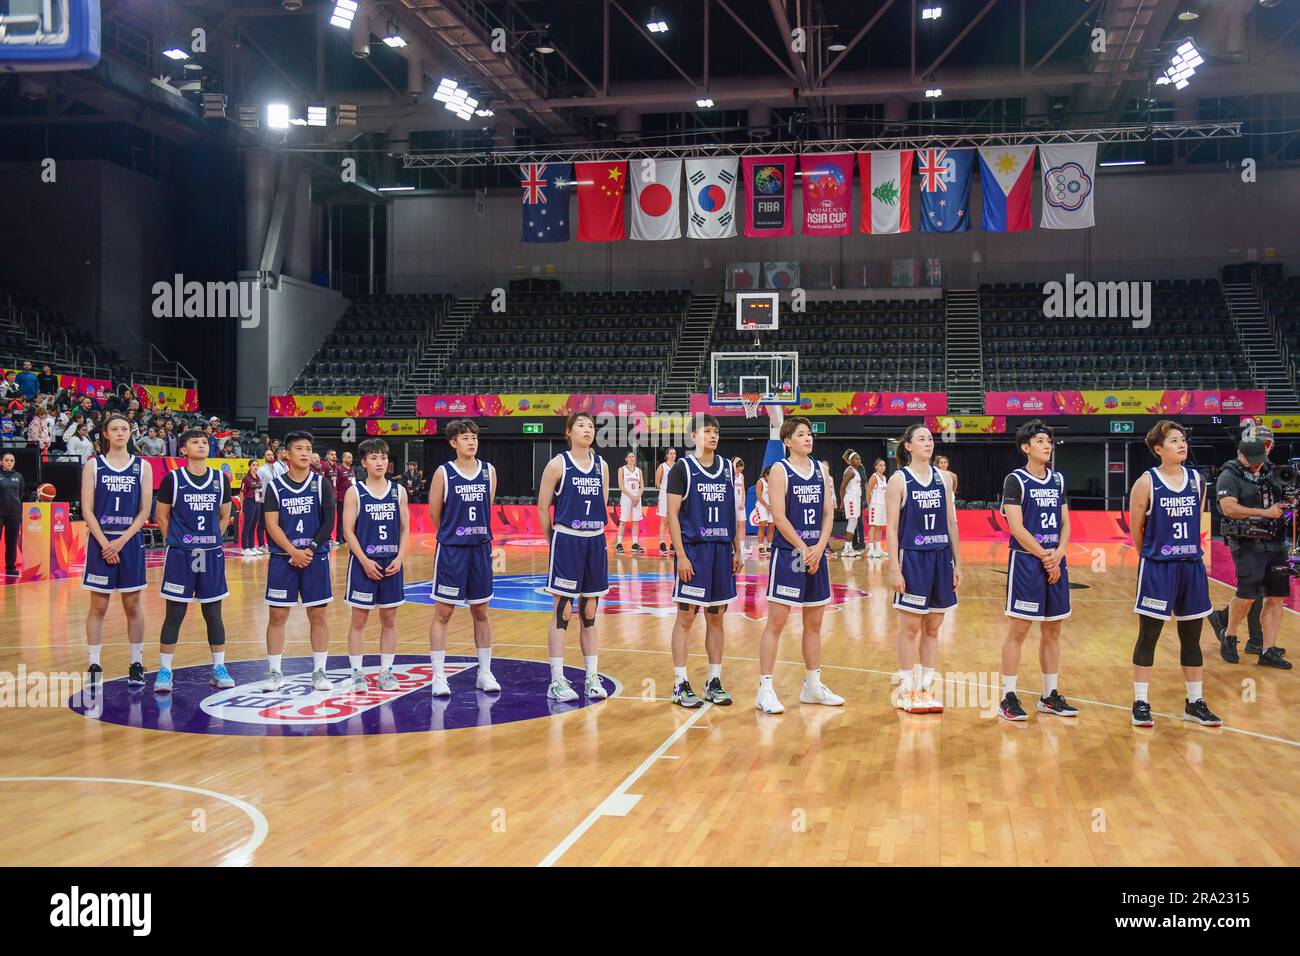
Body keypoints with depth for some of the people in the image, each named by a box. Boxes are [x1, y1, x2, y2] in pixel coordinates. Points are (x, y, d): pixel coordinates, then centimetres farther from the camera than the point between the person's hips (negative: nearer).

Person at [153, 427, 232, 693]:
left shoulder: (220, 479, 5)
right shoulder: (173, 478, -3)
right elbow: (162, 516, 3)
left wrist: (212, 539, 8)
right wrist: (174, 541, 1)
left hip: (212, 554, 3)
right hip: (180, 555, -3)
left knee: (213, 613, 8)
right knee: (174, 613, 1)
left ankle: (219, 668, 17)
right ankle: (164, 671, 10)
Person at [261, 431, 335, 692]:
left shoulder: (321, 484, 3)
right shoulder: (275, 486, 2)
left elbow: (329, 522, -2)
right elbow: (272, 525, -5)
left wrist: (311, 550, -11)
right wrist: (293, 552, -14)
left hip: (315, 558, 0)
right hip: (282, 558, 0)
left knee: (318, 615, 3)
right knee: (277, 615, 2)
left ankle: (319, 671, 12)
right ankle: (275, 672, 12)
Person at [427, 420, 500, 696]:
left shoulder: (489, 471, 3)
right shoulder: (443, 473, -7)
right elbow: (434, 513, -1)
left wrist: (476, 533, 13)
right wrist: (454, 532, 8)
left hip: (481, 548, 4)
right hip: (451, 549, -4)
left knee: (481, 612, 11)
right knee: (443, 612, 0)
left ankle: (485, 673, 21)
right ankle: (438, 676, 6)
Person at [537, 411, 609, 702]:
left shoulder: (601, 465, 8)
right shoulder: (558, 464, -6)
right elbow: (543, 507, -2)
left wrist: (595, 532, 13)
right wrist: (554, 539, 2)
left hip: (595, 542, 5)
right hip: (566, 542, -5)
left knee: (589, 612, 10)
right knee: (563, 612, -2)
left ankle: (592, 677, 17)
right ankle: (557, 681, 4)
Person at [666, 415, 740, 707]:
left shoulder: (727, 468, 11)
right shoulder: (683, 468, -4)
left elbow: (732, 513, 16)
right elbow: (672, 514, -8)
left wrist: (737, 551, 10)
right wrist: (681, 555, -15)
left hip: (722, 551, 5)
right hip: (692, 551, -5)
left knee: (716, 617, 9)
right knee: (686, 616, -2)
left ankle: (714, 682, 17)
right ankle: (680, 685, 5)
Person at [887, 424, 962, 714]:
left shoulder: (942, 478, 8)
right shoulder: (899, 479, -5)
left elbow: (951, 524, 11)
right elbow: (891, 527, -8)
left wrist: (957, 564, 8)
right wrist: (894, 568, -14)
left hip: (941, 559, 5)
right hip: (912, 559, -4)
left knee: (933, 628, 9)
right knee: (910, 627, 1)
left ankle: (926, 688, 18)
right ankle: (906, 690, 11)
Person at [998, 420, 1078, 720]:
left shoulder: (1058, 480, 12)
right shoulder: (1016, 480, -6)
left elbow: (1065, 523, 11)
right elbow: (1017, 528, -13)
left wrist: (1058, 554, -6)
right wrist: (1044, 557, -13)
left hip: (1054, 562, 6)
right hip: (1025, 561, -6)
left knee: (1052, 631, 10)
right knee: (1018, 630, -4)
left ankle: (1049, 696, 19)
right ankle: (1008, 698, 1)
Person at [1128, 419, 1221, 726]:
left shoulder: (1196, 480, 5)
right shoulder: (1147, 483, -9)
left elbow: (1196, 523, 14)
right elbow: (1136, 529, -3)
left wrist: (1186, 552, 13)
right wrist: (1152, 555, 6)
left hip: (1192, 566, 5)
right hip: (1157, 569, -5)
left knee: (1191, 637, 11)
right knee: (1148, 637, 2)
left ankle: (1195, 703, 22)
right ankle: (1140, 703, 10)